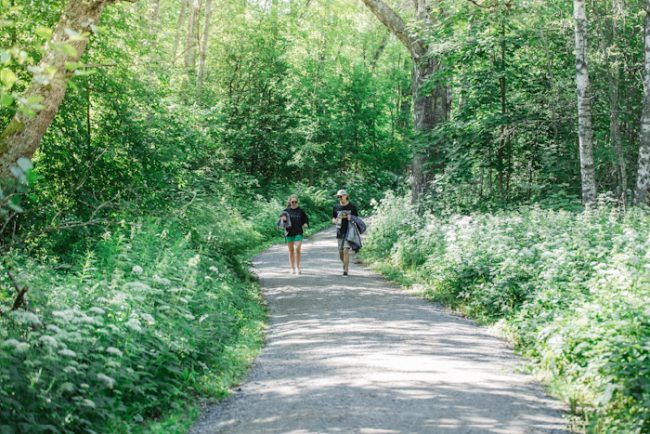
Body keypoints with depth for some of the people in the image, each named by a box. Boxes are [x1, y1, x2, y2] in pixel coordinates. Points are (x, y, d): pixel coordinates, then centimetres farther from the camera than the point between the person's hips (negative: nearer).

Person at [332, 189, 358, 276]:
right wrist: (336, 220, -7)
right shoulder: (336, 207, 8)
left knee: (346, 250, -13)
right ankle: (345, 264, 34)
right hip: (340, 232, 4)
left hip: (349, 232, -4)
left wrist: (351, 218, -14)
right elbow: (333, 219, 17)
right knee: (340, 252, 7)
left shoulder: (352, 206, 0)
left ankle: (346, 270, -10)